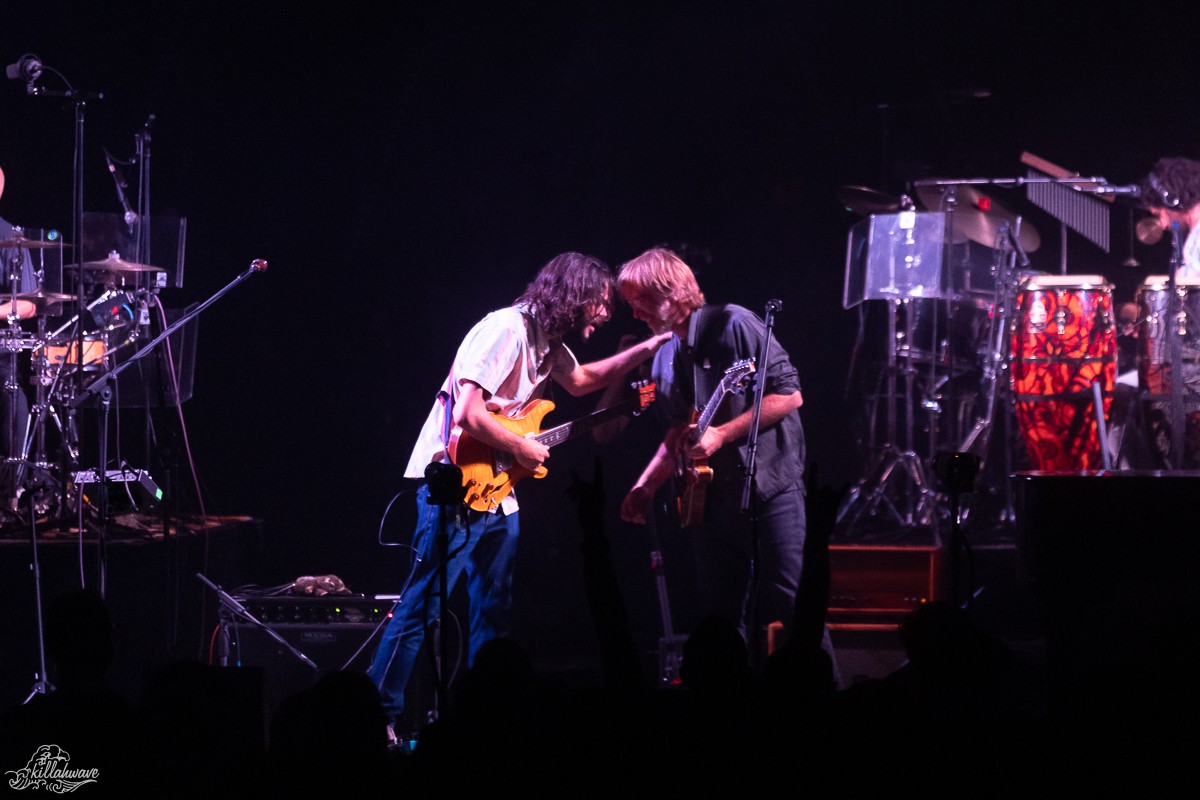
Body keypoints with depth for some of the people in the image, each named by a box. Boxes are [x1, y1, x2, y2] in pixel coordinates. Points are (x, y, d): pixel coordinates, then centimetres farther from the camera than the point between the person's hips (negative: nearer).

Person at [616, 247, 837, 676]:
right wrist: (645, 486, 10)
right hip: (714, 496, 8)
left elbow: (789, 395, -14)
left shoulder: (732, 326, -10)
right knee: (721, 617, 7)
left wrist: (721, 434, -16)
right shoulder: (666, 358, 14)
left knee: (793, 606, -12)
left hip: (770, 485, -8)